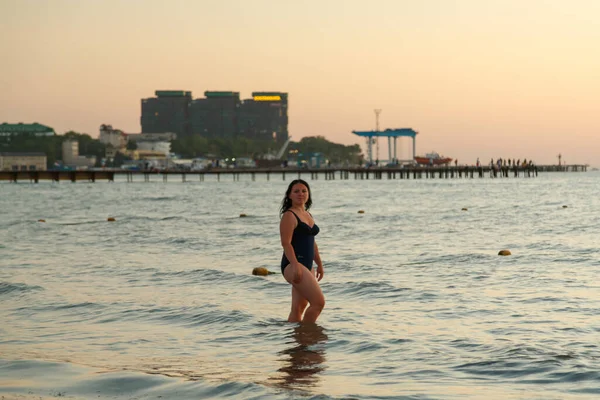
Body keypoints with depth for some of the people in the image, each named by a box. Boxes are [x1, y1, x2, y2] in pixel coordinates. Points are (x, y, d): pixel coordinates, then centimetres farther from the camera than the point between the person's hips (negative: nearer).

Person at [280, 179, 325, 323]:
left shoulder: (308, 215, 19)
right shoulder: (289, 216, -8)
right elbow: (286, 243, -17)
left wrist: (319, 264, 23)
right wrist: (295, 266, -25)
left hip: (306, 266, 9)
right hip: (293, 265, -9)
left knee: (298, 309, 9)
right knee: (318, 302, -15)